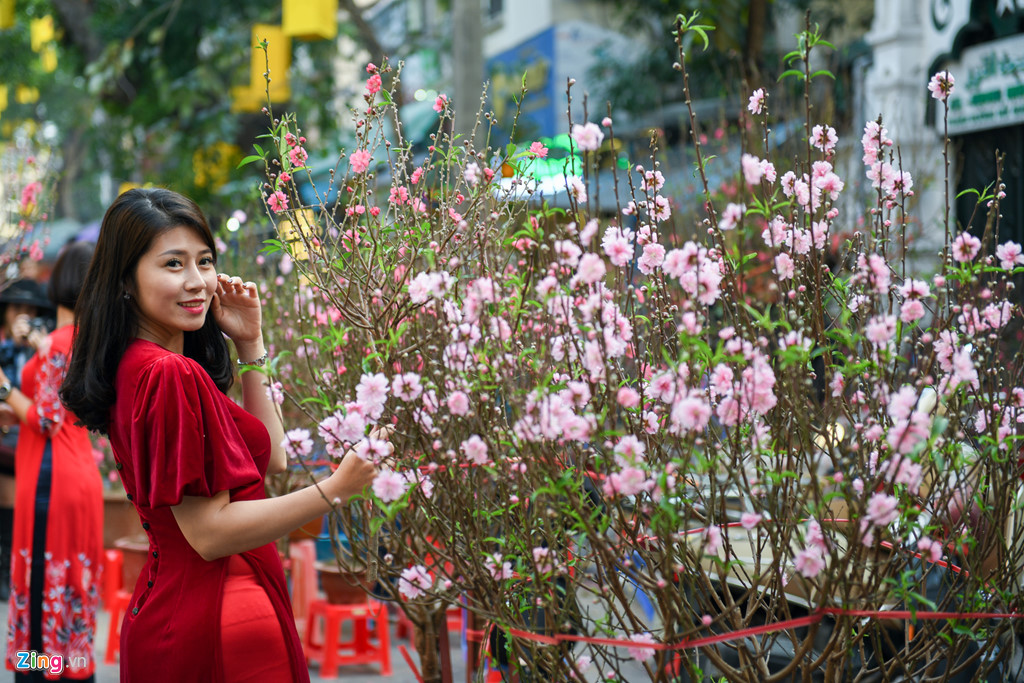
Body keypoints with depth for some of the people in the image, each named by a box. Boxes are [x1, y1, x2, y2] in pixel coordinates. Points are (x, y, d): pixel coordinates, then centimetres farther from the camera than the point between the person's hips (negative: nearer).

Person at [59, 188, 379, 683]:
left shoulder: (136, 366, 9)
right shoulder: (170, 374, -21)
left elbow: (270, 457, 15)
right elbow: (209, 533, -23)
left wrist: (249, 345, 9)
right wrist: (334, 490, -26)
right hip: (216, 625, -10)